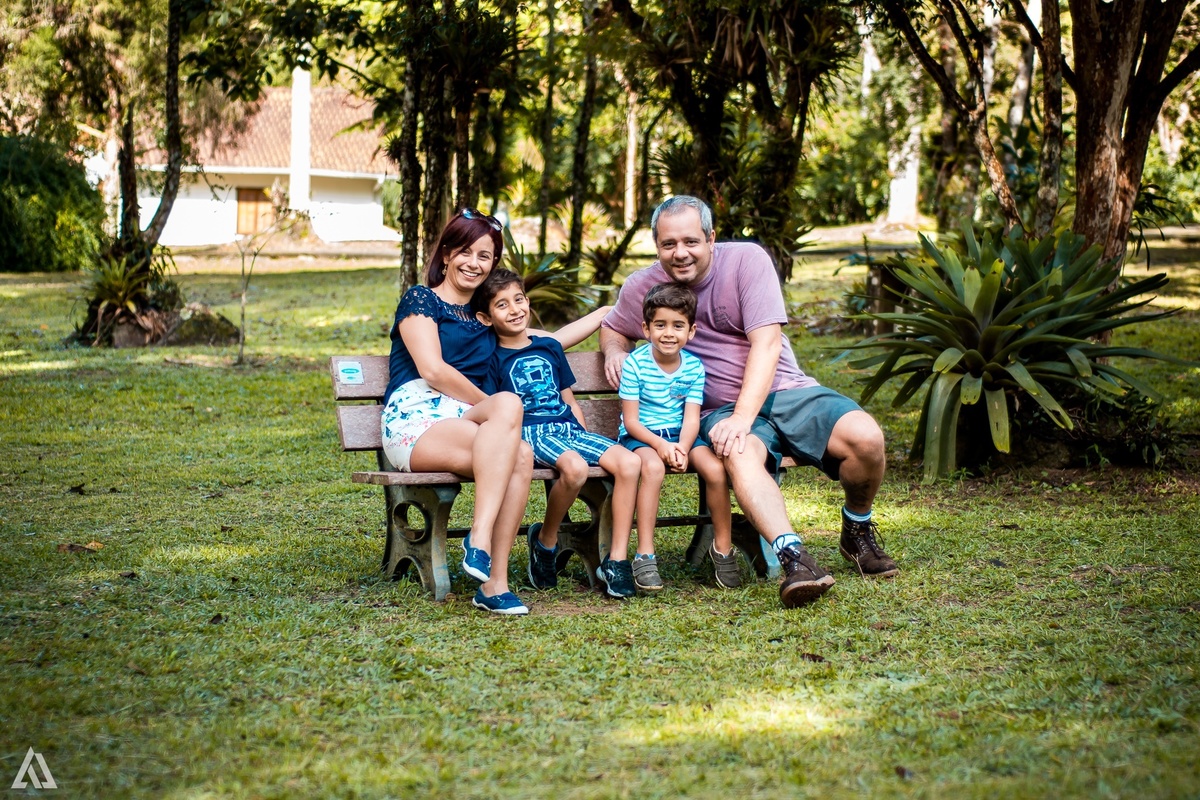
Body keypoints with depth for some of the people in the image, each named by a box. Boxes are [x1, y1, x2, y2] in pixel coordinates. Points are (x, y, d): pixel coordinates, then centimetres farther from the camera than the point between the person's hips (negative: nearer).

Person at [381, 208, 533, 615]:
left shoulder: (485, 319, 28)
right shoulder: (420, 300, 9)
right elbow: (433, 370, -4)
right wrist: (496, 409, -4)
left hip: (467, 424, 5)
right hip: (415, 418, -5)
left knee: (519, 457, -32)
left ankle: (494, 583, -36)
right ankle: (479, 538, -43)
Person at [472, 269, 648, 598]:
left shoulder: (550, 347, 21)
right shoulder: (493, 358, 5)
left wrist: (586, 437, 12)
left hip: (568, 427, 6)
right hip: (530, 432, -6)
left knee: (629, 462, -20)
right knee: (575, 467, -37)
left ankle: (617, 560, -17)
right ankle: (545, 541, -9)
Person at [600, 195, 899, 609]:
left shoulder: (747, 259, -5)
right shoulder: (642, 287, 5)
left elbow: (767, 342, -14)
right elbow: (612, 327, 27)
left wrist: (743, 416, -25)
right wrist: (614, 351, 1)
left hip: (785, 391, 0)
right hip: (719, 410, 0)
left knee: (866, 437, -26)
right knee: (738, 454, -39)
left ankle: (858, 531, 4)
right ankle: (793, 555, -53)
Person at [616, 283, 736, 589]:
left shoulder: (694, 366, 0)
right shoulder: (635, 363, -10)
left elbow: (691, 417, -6)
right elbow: (630, 419, -11)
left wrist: (681, 448, -26)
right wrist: (660, 444, -26)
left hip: (680, 434, 3)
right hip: (641, 435, -3)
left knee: (716, 469, -23)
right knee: (652, 466, -37)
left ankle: (723, 546, -2)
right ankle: (645, 554, -32)